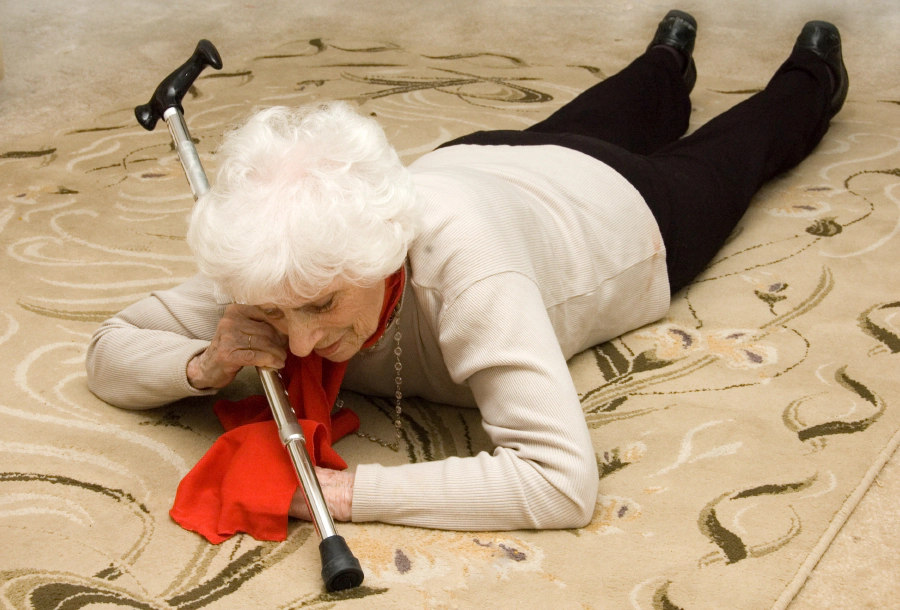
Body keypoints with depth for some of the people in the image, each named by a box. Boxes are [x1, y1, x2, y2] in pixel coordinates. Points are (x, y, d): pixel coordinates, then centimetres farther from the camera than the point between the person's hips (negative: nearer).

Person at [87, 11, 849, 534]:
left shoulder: (457, 256, -54)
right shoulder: (288, 264, -39)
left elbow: (563, 481, -58)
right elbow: (109, 352, -26)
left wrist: (348, 491, -59)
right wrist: (206, 364, -47)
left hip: (623, 210, -3)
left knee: (734, 153, 32)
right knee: (615, 120, 39)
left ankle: (812, 74, 63)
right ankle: (671, 60, 71)